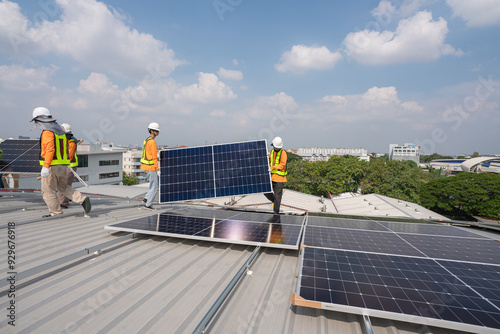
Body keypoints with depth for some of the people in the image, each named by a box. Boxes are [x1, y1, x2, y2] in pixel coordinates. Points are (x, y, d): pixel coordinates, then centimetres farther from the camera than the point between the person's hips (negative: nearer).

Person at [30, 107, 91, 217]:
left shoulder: (47, 132, -13)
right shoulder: (60, 131, 14)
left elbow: (50, 150, -23)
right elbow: (66, 149, 18)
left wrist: (45, 167, -24)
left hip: (52, 166, -8)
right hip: (63, 165, 8)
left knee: (47, 190, 6)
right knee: (63, 187, 18)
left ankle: (56, 212, 12)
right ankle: (82, 199, 1)